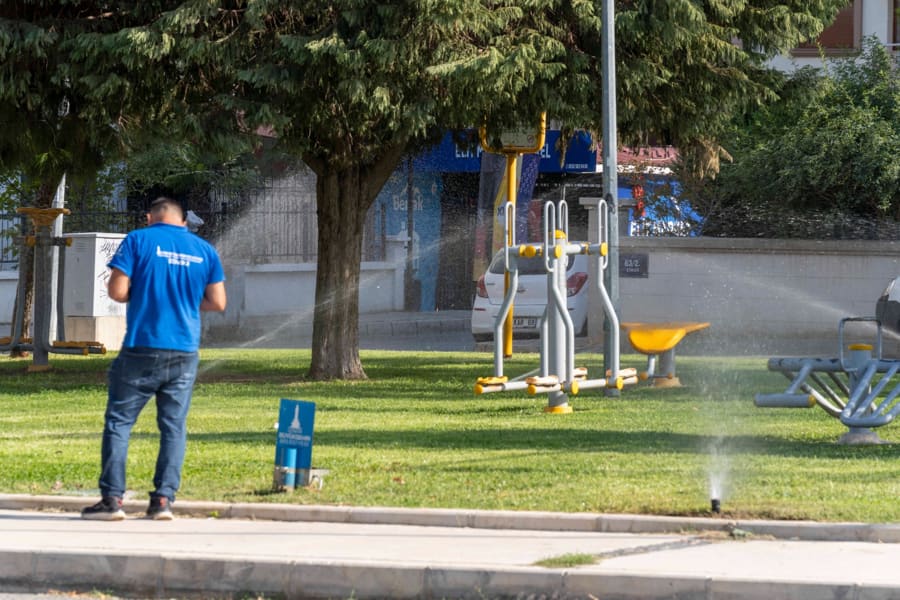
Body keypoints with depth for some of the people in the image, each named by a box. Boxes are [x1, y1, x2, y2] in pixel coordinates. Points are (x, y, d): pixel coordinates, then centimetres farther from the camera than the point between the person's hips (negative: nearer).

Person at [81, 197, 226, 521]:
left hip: (142, 349, -3)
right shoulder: (204, 250, 8)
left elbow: (118, 290, -9)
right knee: (174, 426, 9)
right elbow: (218, 302, 7)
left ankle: (112, 498, -3)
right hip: (185, 352, 3)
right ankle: (164, 498, 3)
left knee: (118, 421, 3)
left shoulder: (139, 240, -3)